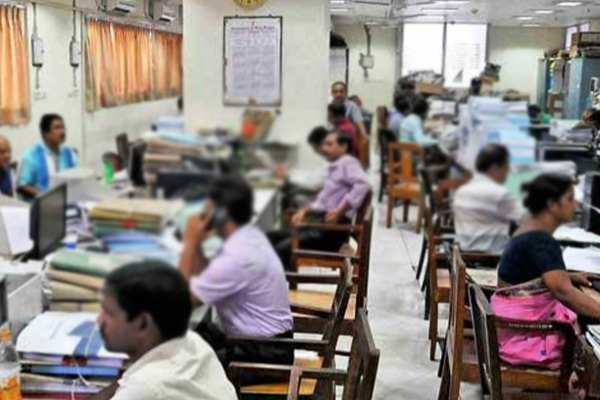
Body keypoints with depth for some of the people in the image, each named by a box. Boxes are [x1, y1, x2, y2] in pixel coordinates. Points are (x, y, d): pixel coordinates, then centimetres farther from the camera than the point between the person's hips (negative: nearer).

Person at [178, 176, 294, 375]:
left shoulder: (235, 257, -26)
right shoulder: (249, 237, 3)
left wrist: (190, 243, -14)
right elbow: (206, 278, 12)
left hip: (265, 353, -9)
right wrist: (196, 244, -2)